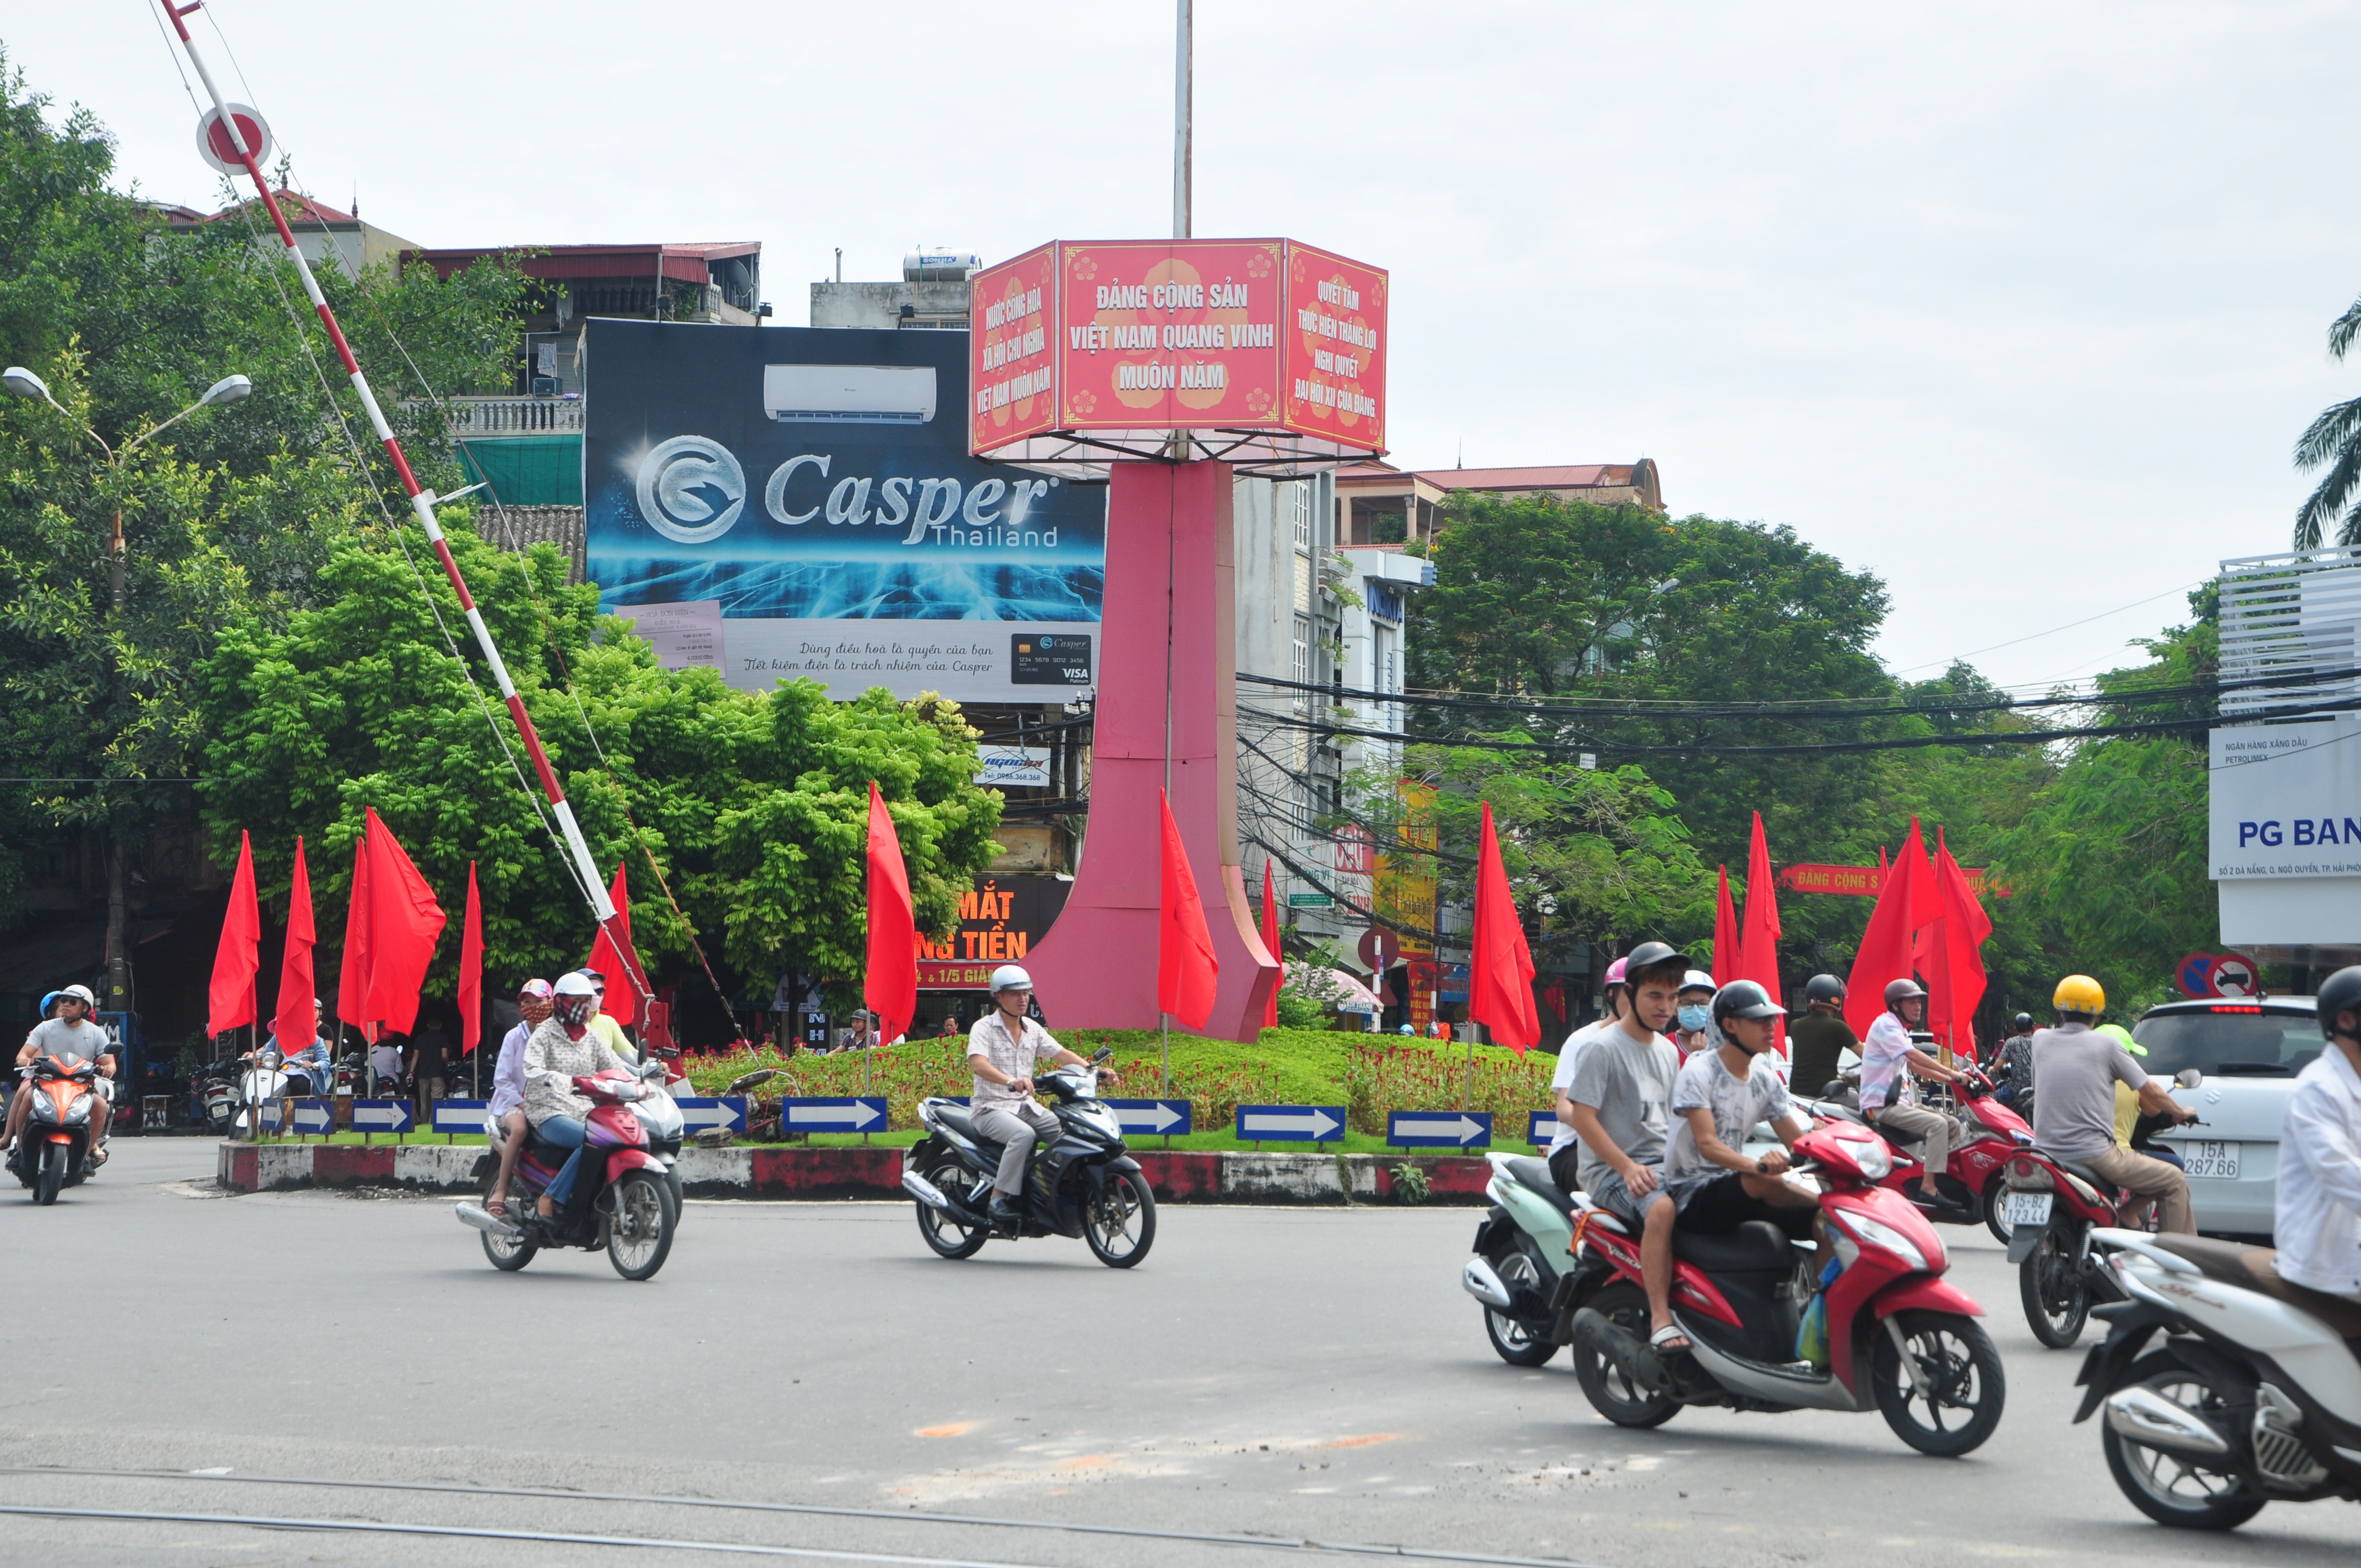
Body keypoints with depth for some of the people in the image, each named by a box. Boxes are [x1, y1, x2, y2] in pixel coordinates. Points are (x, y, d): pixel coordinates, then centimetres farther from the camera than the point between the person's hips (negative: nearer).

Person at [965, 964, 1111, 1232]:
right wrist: (1011, 1081, -43)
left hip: (1025, 1106, 6)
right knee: (1023, 1134, -36)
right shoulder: (984, 1028, -8)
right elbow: (978, 1064, -25)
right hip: (991, 1108, -6)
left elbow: (1061, 1054, 11)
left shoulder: (1032, 1029, 13)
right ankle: (999, 1198, -32)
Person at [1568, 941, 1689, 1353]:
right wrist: (1627, 1168, -20)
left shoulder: (1668, 1051, 18)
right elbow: (1583, 1117, -11)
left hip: (1663, 1164, 7)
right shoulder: (1603, 1049, -6)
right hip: (1610, 1171, -7)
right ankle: (1660, 1320, -39)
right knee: (1661, 1209, -37)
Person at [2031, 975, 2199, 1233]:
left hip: (2046, 1153, 5)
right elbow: (2151, 1091, 6)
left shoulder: (2040, 1040, 8)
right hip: (2093, 1154, -5)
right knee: (2175, 1184, 7)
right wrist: (2179, 1112, 26)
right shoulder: (2106, 1045, -2)